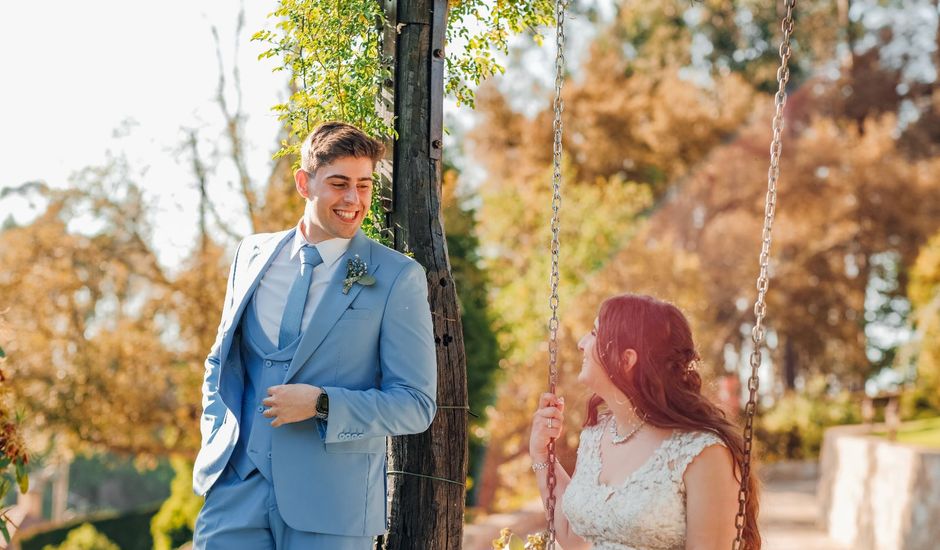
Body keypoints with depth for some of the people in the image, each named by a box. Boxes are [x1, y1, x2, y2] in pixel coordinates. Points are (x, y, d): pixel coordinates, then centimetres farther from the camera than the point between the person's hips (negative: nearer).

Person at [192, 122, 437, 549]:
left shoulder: (398, 278, -4)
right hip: (239, 485, 3)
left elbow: (416, 404, -6)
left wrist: (322, 404, -17)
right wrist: (217, 439, 6)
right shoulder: (253, 254, 9)